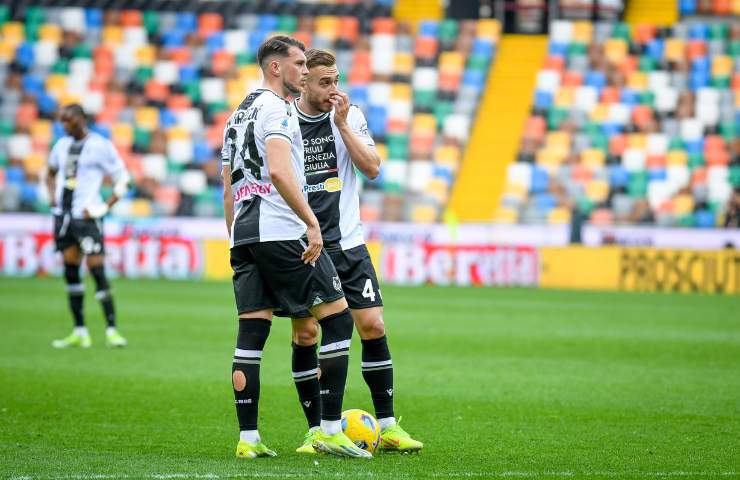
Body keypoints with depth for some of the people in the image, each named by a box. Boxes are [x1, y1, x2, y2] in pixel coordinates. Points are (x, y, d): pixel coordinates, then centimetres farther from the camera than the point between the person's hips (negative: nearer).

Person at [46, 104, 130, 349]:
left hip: (86, 216, -6)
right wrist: (53, 197, 12)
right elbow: (51, 173, 30)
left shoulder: (100, 146, -6)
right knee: (70, 271, 6)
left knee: (97, 270, -11)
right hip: (63, 214, 6)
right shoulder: (62, 145, 12)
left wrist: (104, 207, -11)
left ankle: (111, 330, -9)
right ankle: (79, 331, 11)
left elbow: (122, 181, -3)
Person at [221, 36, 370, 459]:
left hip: (243, 235, 9)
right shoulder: (275, 108, -7)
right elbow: (279, 172, -21)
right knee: (338, 318, -2)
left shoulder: (237, 116, 22)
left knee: (251, 336, 6)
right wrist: (312, 222, -22)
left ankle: (248, 438, 2)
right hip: (281, 233, -9)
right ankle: (330, 430, -5)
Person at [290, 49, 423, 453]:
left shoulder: (350, 116, 2)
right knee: (305, 334, -2)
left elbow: (372, 168, -9)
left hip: (347, 243, 2)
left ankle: (388, 427, 4)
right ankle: (316, 430, 8)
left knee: (373, 326, -4)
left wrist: (342, 124, -15)